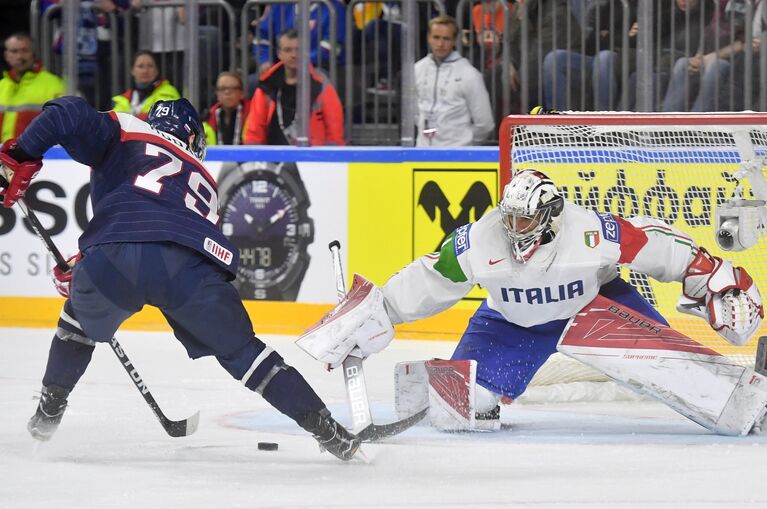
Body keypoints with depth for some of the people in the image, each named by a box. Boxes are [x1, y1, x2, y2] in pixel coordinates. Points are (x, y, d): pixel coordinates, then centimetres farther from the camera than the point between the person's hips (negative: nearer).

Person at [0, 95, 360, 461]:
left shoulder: (124, 133, 28)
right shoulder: (204, 183, 39)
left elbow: (69, 115, 9)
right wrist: (83, 267, 45)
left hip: (114, 256, -1)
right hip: (189, 266, 2)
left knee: (79, 318, 32)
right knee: (240, 350, 19)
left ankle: (46, 415, 36)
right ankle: (325, 430, 12)